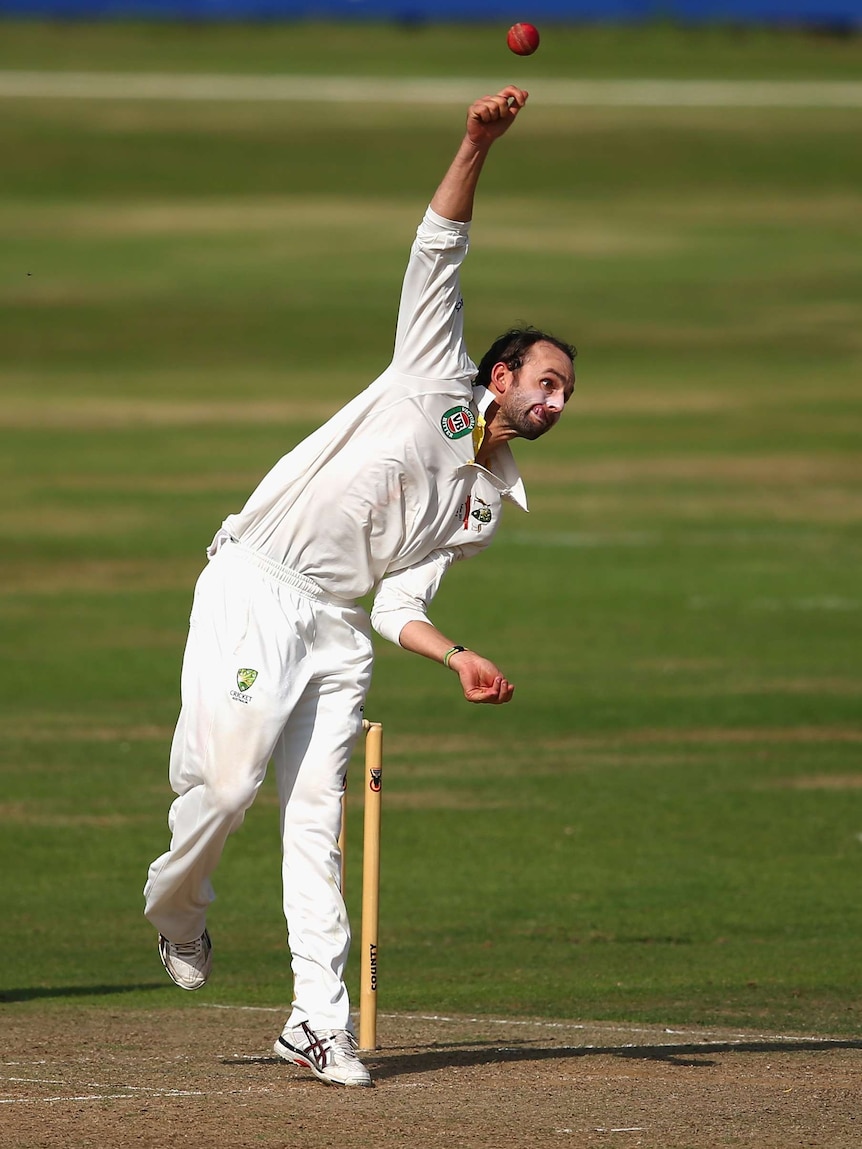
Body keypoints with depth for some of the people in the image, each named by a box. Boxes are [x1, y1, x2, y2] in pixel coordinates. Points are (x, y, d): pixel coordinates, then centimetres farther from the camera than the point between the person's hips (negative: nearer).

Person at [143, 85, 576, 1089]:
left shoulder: (486, 502, 16)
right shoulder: (434, 378, 6)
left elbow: (401, 601, 5)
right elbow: (437, 251, -4)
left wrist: (458, 658, -13)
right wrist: (476, 147, -16)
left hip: (338, 630, 5)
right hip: (253, 590, -5)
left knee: (316, 819, -4)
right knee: (229, 779, -15)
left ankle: (320, 1021, -6)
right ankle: (176, 908, 15)